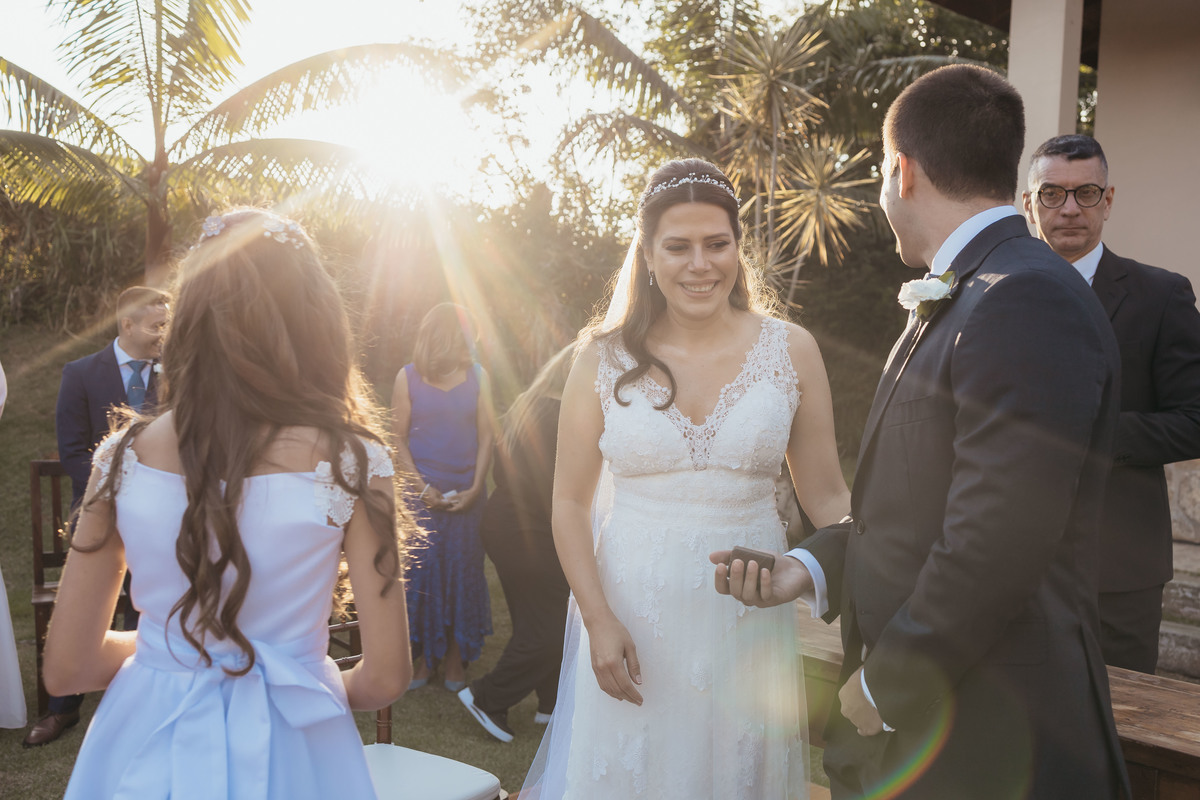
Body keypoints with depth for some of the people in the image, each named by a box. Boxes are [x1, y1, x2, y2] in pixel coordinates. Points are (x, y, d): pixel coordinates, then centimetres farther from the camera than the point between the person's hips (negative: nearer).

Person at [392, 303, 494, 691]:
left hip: (467, 494, 1)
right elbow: (398, 438, -1)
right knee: (421, 571, 4)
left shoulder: (477, 376, 3)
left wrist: (476, 488, -7)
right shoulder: (408, 378, -2)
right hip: (422, 493, -1)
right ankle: (426, 654, 18)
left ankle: (455, 656, 18)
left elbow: (486, 436, 2)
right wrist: (421, 486, -10)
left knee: (463, 570, 5)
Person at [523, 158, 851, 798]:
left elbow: (827, 495, 0)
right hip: (632, 613, 0)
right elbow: (570, 503, 0)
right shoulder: (605, 357, -3)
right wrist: (598, 619, -8)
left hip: (748, 617, 1)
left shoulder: (790, 350, -2)